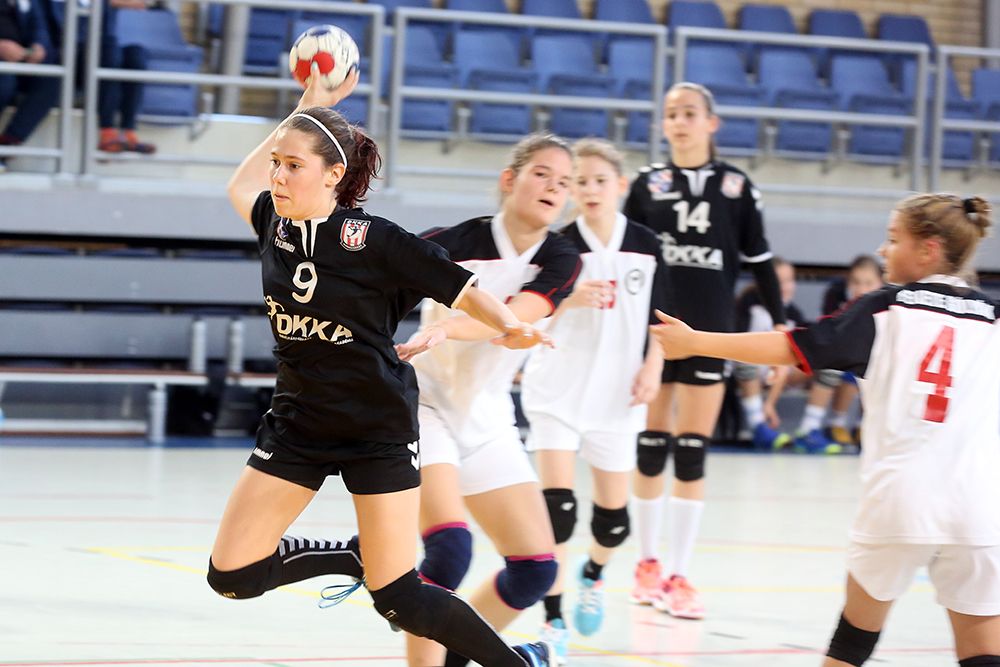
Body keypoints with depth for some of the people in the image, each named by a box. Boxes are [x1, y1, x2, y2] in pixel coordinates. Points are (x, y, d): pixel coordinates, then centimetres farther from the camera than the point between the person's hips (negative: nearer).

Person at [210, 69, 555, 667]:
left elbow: (461, 288, -13)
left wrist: (509, 328, -33)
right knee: (232, 576, -1)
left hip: (378, 429, -6)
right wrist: (307, 107, 19)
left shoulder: (373, 239, -17)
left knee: (400, 601, -8)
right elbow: (243, 183, 21)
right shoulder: (276, 228, -2)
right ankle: (355, 557, 23)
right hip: (299, 420, 6)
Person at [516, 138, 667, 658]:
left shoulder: (644, 246, 1)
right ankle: (553, 622, -8)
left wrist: (653, 366, -4)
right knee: (557, 503, -15)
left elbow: (658, 319, 9)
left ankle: (592, 575, 44)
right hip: (557, 389, -3)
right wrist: (570, 298, -24)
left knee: (614, 511, 10)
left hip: (615, 395, 3)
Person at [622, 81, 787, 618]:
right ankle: (648, 562, 19)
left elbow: (759, 260, 5)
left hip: (709, 332, -1)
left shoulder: (735, 186, 1)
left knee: (692, 453, -1)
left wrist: (779, 324, 2)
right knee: (651, 447, 5)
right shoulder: (648, 184, 3)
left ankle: (679, 575, 3)